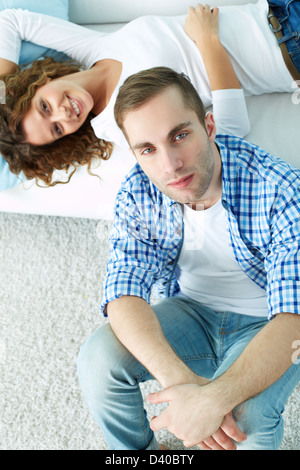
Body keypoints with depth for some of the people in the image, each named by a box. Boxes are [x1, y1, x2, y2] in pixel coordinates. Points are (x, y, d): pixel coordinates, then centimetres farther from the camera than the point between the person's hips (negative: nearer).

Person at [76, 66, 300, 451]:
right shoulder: (136, 194, -16)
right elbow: (123, 297, -23)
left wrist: (216, 396, -50)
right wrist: (179, 377, -43)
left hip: (264, 323, -3)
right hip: (188, 309, 4)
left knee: (247, 416, -33)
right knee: (98, 358, -22)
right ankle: (139, 452, 9)